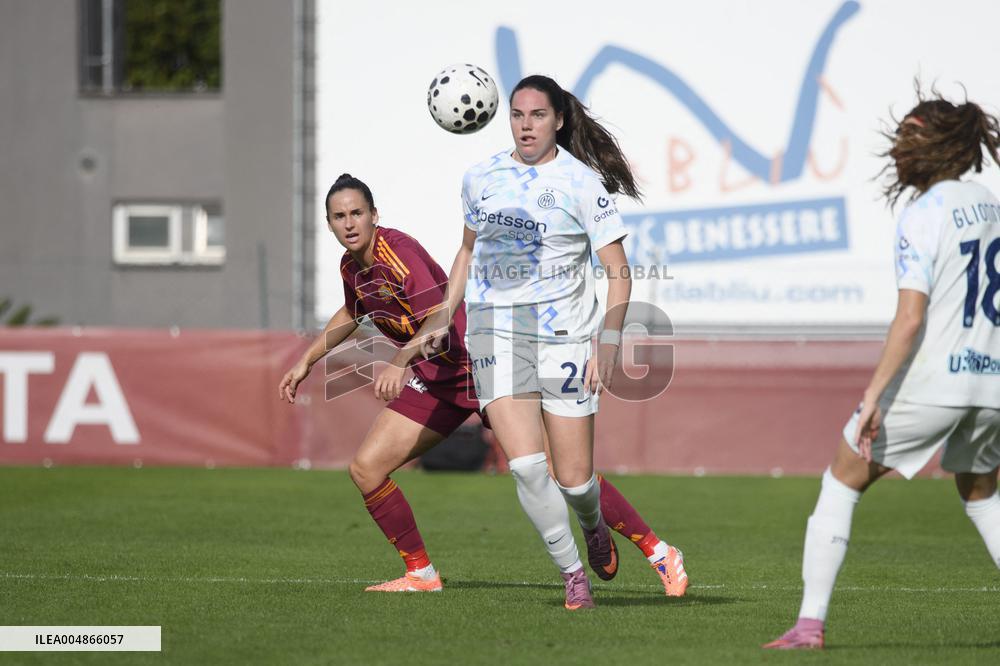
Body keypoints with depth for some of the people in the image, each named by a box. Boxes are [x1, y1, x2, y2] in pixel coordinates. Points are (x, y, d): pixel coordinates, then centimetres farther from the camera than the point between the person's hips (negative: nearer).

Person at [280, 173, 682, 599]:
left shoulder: (398, 252, -21)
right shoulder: (351, 267, 5)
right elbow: (352, 313, 29)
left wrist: (399, 362, -48)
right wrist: (307, 360, 28)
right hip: (437, 382, 8)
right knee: (366, 469, -4)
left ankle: (656, 550, -4)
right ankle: (421, 574, 9)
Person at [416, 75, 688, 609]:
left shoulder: (583, 183, -5)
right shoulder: (481, 178, 7)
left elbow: (619, 272, -4)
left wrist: (608, 348, -14)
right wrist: (443, 318, 18)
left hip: (564, 334, -2)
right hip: (495, 330, 2)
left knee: (574, 479, -1)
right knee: (525, 464, -17)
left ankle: (594, 527, 36)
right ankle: (572, 573, -1)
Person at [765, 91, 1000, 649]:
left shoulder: (923, 216, -12)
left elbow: (911, 319, -19)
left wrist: (874, 395, -17)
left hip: (929, 384, -7)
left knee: (843, 482, 7)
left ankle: (811, 623, 0)